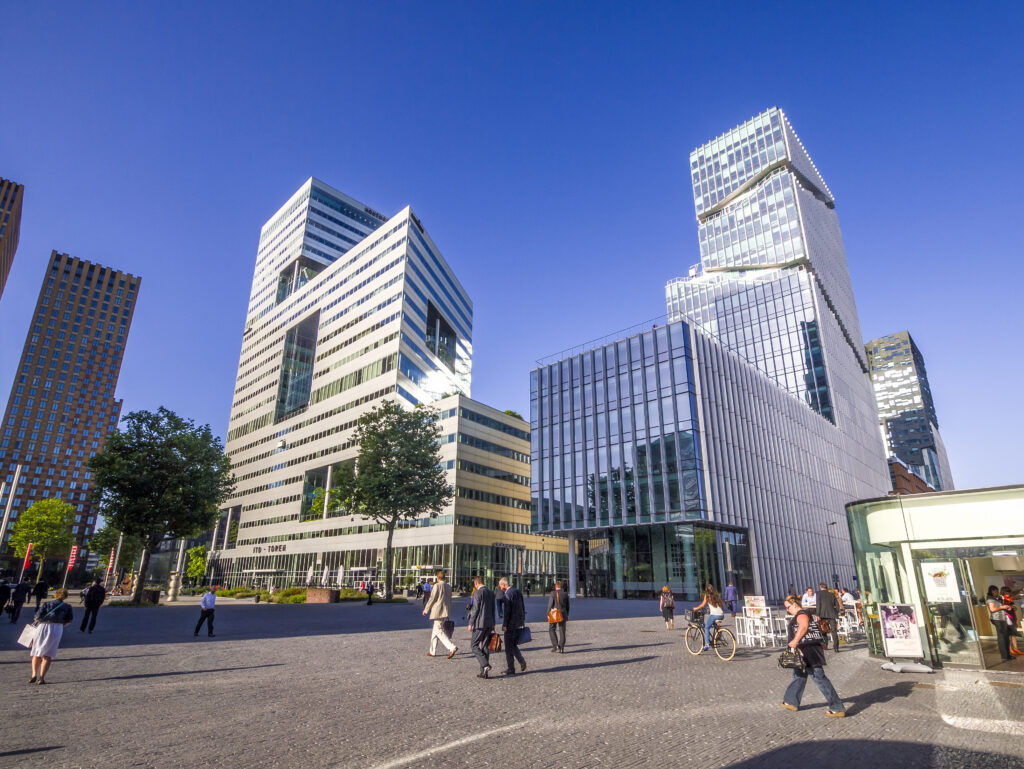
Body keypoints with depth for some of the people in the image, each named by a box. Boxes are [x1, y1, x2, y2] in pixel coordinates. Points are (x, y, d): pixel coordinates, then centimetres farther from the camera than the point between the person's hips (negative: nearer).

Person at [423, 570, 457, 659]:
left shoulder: (437, 586, -10)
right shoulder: (449, 587, 11)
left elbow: (432, 599, -11)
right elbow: (449, 600, 14)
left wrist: (426, 609, 0)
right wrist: (448, 611, 19)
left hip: (438, 611, -8)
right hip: (446, 611, 8)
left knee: (439, 631, -8)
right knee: (435, 631, 17)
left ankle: (452, 647, -21)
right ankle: (432, 651, 22)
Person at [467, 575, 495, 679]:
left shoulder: (478, 593, -12)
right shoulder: (491, 593, 11)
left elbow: (475, 609, -15)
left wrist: (471, 624, -8)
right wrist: (493, 625, 22)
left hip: (480, 624, -7)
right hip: (489, 624, 7)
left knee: (474, 645, 3)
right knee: (485, 647, 10)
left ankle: (485, 665, -11)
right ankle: (483, 672, 12)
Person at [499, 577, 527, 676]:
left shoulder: (508, 594, -15)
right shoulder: (518, 591, 10)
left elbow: (507, 611, -19)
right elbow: (523, 607, 15)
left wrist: (504, 625, -13)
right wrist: (523, 621, 20)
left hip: (511, 624, -8)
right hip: (520, 624, 8)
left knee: (509, 647, 4)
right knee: (514, 645, 19)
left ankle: (510, 669, 9)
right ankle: (522, 661, 1)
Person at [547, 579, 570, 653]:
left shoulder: (553, 593, -10)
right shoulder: (565, 594, 3)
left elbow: (550, 605, -12)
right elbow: (567, 606, 9)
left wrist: (548, 614, -2)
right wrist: (566, 616, 18)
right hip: (563, 615, 4)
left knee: (551, 630, 12)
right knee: (562, 632, 8)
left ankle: (555, 645, 1)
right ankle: (561, 648, 7)